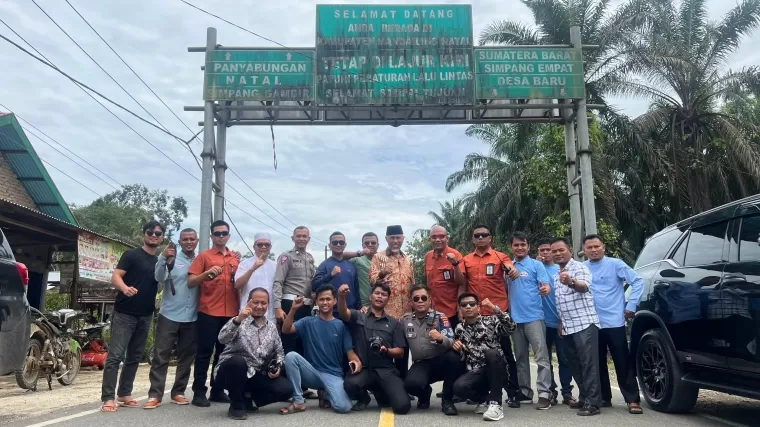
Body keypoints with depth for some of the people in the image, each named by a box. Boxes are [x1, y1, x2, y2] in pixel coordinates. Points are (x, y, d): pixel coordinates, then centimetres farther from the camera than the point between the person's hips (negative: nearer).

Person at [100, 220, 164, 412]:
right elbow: (115, 277, -12)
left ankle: (124, 394, 20)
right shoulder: (131, 255, -3)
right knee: (115, 355, -9)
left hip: (145, 316, 6)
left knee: (134, 357, 11)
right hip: (124, 313, -6)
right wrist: (125, 288, -31)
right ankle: (108, 397, -6)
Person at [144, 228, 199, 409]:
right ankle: (155, 395, 5)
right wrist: (163, 259, -36)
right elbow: (159, 277, -18)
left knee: (186, 357, 10)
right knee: (161, 356, 0)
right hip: (169, 316, -3)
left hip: (192, 318, 3)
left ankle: (178, 392, 21)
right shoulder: (171, 258, -3)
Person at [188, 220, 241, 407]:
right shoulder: (203, 256, 2)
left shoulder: (236, 257, 14)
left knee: (224, 352, 8)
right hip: (208, 311, -4)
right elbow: (190, 282, -4)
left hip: (231, 312, 4)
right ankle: (199, 392, 5)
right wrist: (207, 273, -20)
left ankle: (217, 390, 17)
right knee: (205, 351, -1)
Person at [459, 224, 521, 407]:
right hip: (476, 313, 3)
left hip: (499, 311, -3)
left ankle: (513, 392, 10)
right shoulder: (466, 260, 9)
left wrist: (512, 271, -39)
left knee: (505, 351, 4)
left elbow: (510, 268, -15)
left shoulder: (500, 256, 3)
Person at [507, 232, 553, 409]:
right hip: (515, 318, 5)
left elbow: (546, 286, -9)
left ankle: (544, 393, -4)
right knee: (520, 357, 12)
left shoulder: (536, 265, 0)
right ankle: (524, 391, 21)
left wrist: (544, 290, -30)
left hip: (534, 316, -4)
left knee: (541, 356, -7)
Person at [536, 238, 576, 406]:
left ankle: (567, 393, 10)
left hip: (560, 321, 0)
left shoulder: (561, 269, 8)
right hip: (543, 322, 0)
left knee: (564, 359, 2)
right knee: (545, 359, 7)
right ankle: (551, 392, 16)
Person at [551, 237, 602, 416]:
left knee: (589, 363, -9)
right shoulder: (556, 275, 17)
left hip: (585, 323, -8)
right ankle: (584, 398, 19)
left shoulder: (580, 267, -6)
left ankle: (592, 403, -10)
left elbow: (584, 286, -28)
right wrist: (560, 323, 19)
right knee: (575, 364, 10)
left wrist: (571, 282, -49)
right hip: (568, 327, 8)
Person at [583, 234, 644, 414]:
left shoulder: (615, 264, -1)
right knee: (598, 364, 11)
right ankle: (604, 397, 23)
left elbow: (637, 281, -4)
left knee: (623, 363, -2)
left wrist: (631, 306, -7)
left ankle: (633, 400, 5)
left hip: (614, 322, -4)